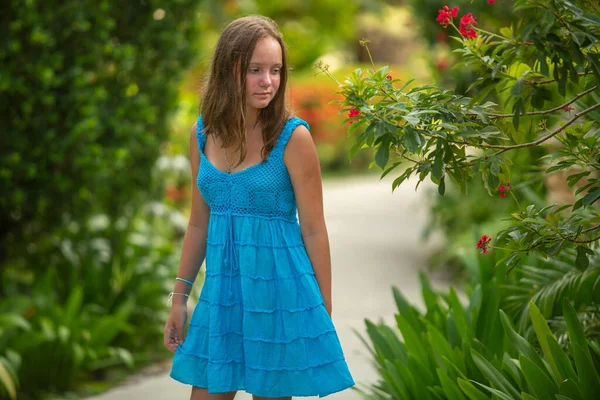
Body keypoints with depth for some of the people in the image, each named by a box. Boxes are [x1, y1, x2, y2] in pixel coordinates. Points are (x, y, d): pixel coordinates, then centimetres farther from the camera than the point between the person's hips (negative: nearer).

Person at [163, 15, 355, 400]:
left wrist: (324, 311, -5)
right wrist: (180, 296, 12)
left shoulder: (292, 136, -11)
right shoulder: (203, 133, 3)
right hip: (221, 290, 4)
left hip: (278, 288, -4)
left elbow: (313, 230, -7)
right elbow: (199, 223, 12)